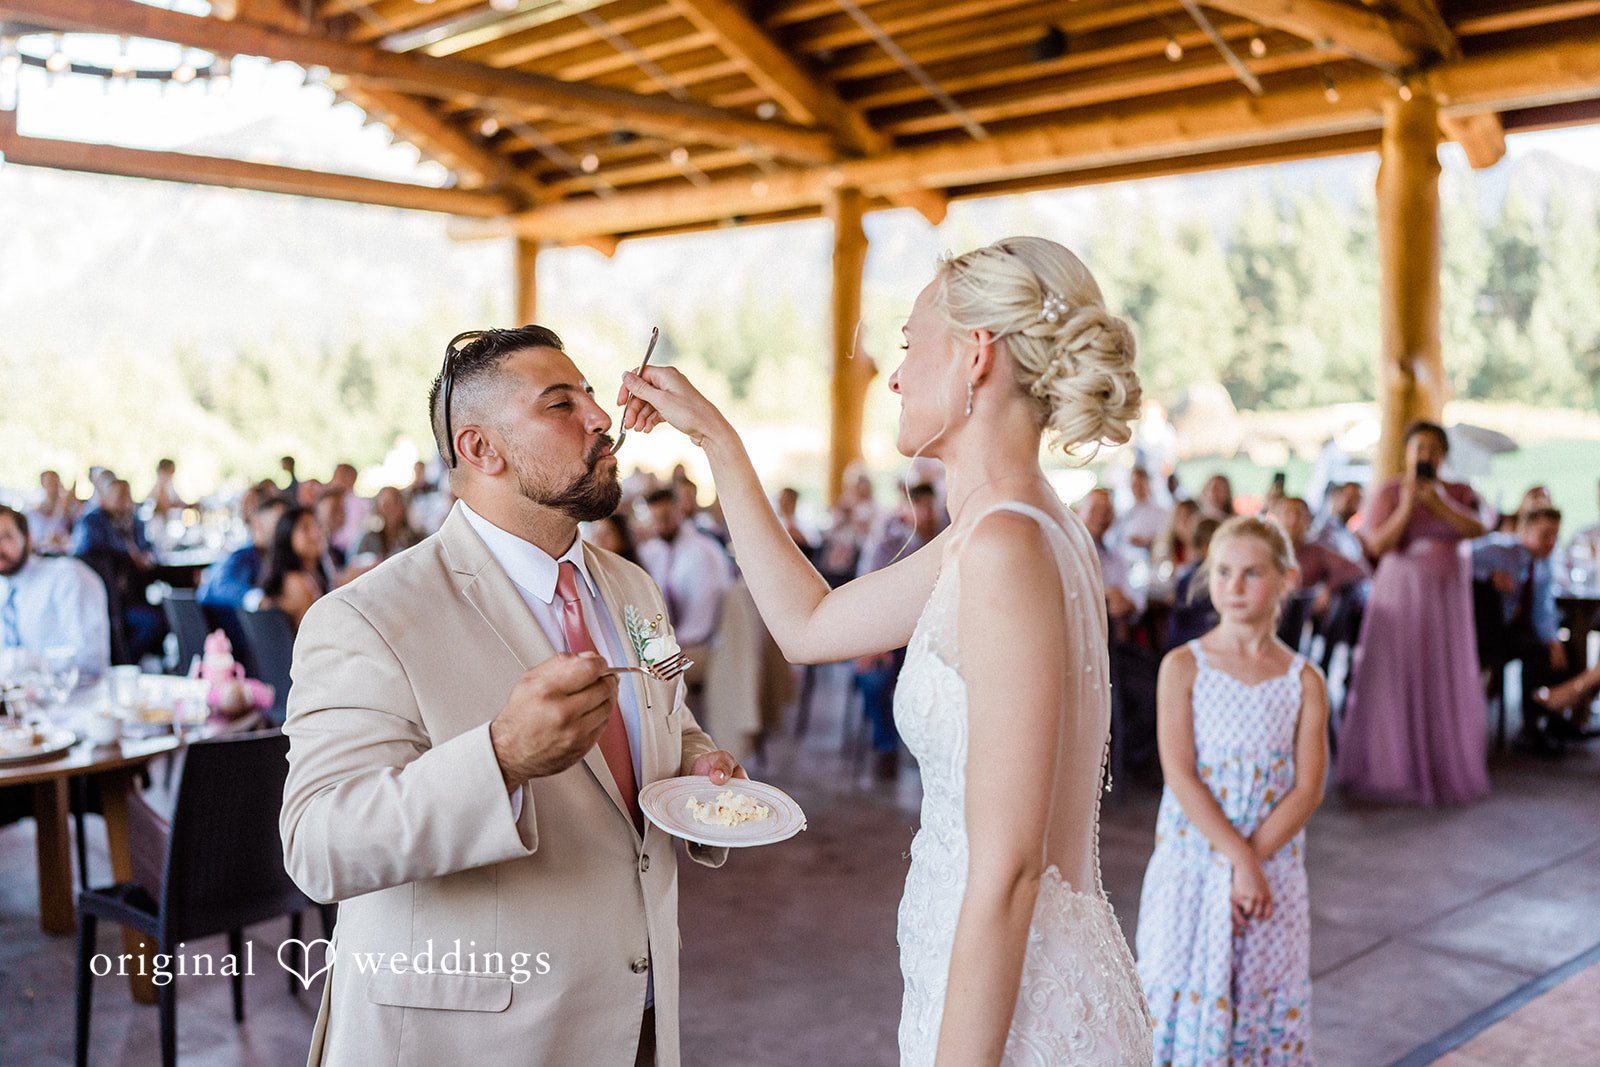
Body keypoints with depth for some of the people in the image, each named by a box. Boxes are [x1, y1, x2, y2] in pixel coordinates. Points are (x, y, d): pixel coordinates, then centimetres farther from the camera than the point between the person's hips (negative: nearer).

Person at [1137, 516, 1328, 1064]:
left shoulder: (1304, 680, 1)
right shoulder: (1183, 666, -5)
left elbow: (1307, 789, -4)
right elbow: (1180, 774, -11)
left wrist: (1252, 858, -15)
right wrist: (1239, 858, -17)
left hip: (1273, 868, 2)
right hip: (1192, 861, -2)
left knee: (1266, 1001, 10)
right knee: (1184, 993, 2)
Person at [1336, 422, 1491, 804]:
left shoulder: (1458, 493, 8)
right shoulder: (1388, 493, 0)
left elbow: (1479, 528, -11)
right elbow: (1377, 545, -9)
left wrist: (1437, 501, -20)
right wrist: (1406, 507, -20)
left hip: (1447, 596, 2)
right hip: (1400, 590, -2)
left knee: (1445, 681, 2)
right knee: (1394, 679, -2)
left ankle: (1443, 768, 12)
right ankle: (1389, 768, 6)